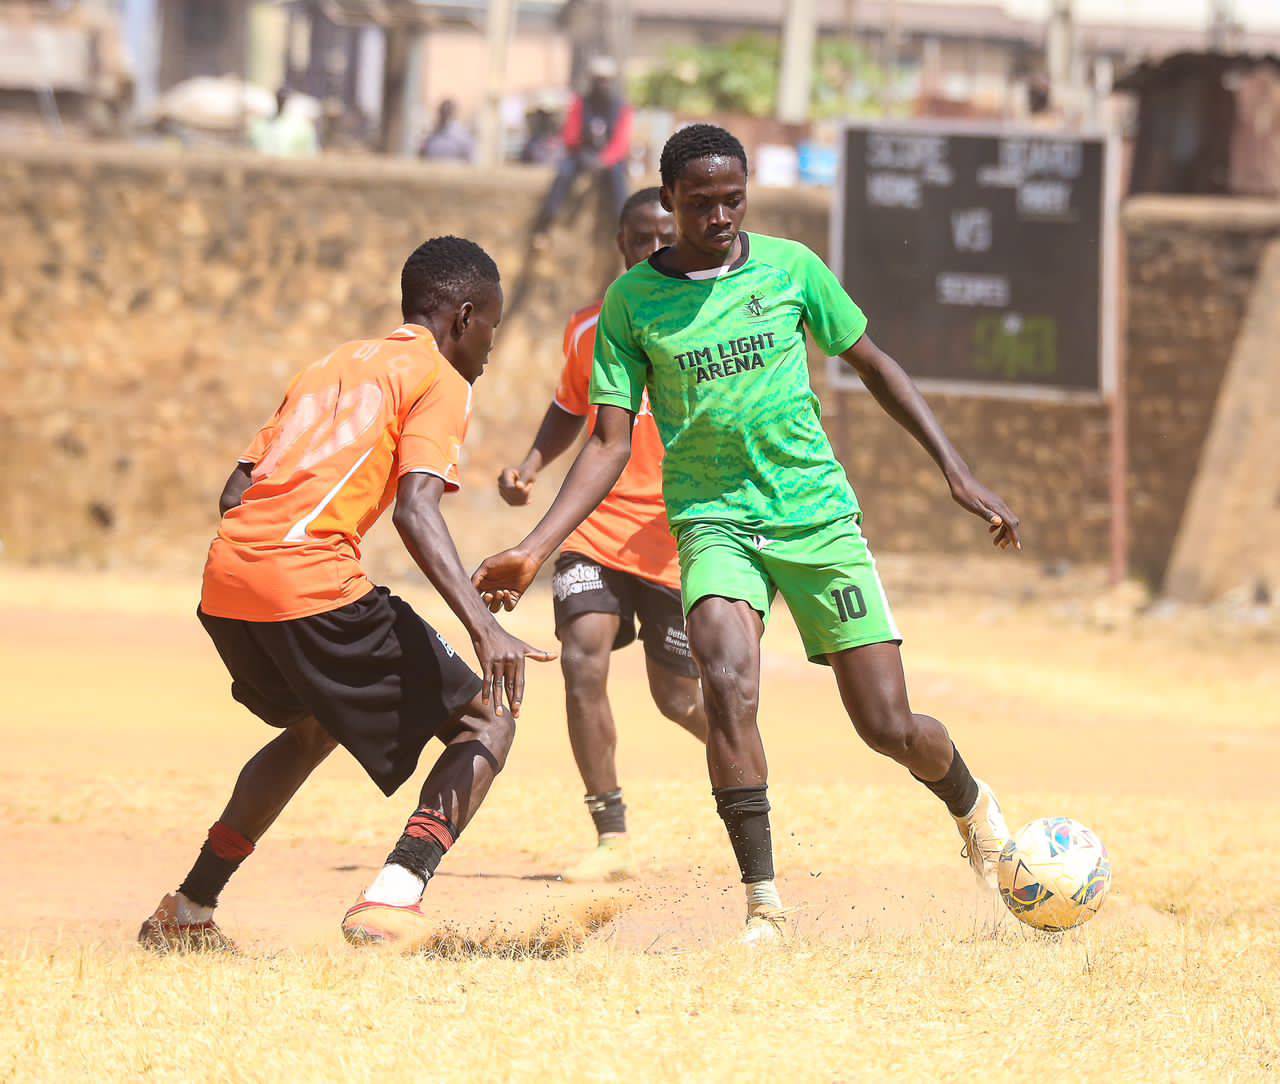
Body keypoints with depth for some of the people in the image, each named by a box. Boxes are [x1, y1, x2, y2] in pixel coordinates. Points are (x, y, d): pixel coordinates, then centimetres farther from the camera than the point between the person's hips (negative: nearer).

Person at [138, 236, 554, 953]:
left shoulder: (332, 366, 28)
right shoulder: (440, 380, 5)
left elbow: (237, 490, 22)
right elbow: (416, 508, -12)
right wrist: (484, 629, -22)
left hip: (225, 579, 8)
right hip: (311, 581, -8)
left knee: (317, 726, 34)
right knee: (487, 720, 3)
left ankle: (187, 913, 33)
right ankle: (395, 899, -18)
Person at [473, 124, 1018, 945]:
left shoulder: (788, 267, 1)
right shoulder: (632, 301, -1)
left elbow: (872, 363, 12)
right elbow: (611, 444, 0)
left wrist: (959, 474, 8)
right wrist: (535, 550, -11)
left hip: (819, 513, 1)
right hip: (715, 517, -1)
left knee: (889, 727, -3)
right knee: (728, 684, -29)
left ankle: (973, 806, 33)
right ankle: (764, 903, -21)